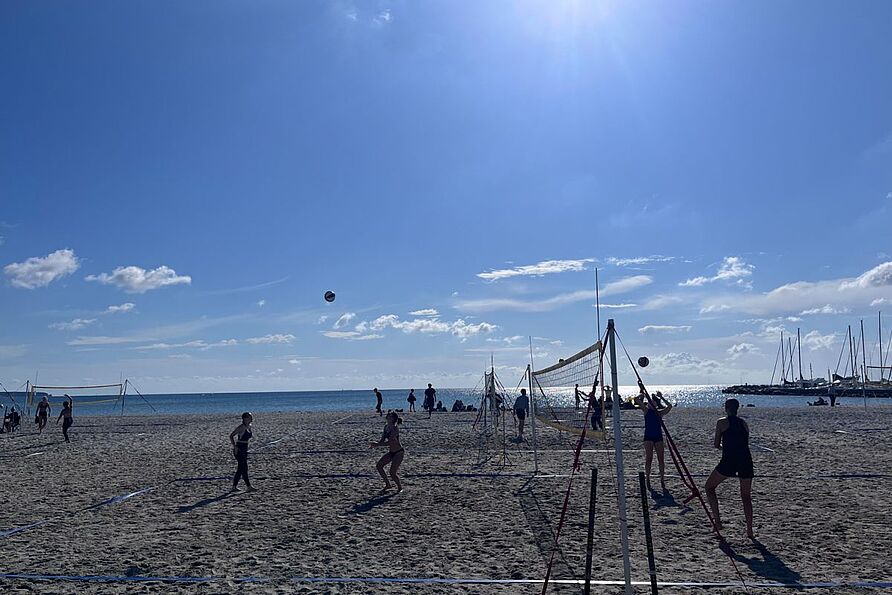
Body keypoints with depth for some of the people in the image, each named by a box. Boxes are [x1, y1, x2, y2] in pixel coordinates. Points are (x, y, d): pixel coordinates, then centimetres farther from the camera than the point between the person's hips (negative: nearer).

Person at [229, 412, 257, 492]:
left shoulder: (249, 427, 10)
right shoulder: (241, 427, -14)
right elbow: (231, 435, -17)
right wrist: (235, 446, -20)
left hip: (244, 449, 9)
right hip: (239, 449, -9)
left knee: (241, 468, 11)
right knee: (244, 468, -6)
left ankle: (234, 487, 18)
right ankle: (249, 487, -4)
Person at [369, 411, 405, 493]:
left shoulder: (395, 428, -22)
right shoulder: (386, 427, 4)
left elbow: (389, 442, -28)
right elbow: (382, 440, 8)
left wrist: (376, 444, -27)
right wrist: (374, 444, -10)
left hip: (399, 452, -8)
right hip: (391, 452, 8)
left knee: (392, 473, -11)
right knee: (379, 466, 0)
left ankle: (400, 487, 17)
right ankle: (388, 484, 15)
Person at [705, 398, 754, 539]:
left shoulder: (722, 422, 4)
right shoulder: (744, 423, 16)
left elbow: (716, 444, 6)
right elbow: (745, 444, 18)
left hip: (729, 461, -4)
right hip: (746, 461, 5)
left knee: (709, 487, 12)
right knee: (746, 497, 18)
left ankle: (717, 521, 3)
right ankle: (749, 531, 13)